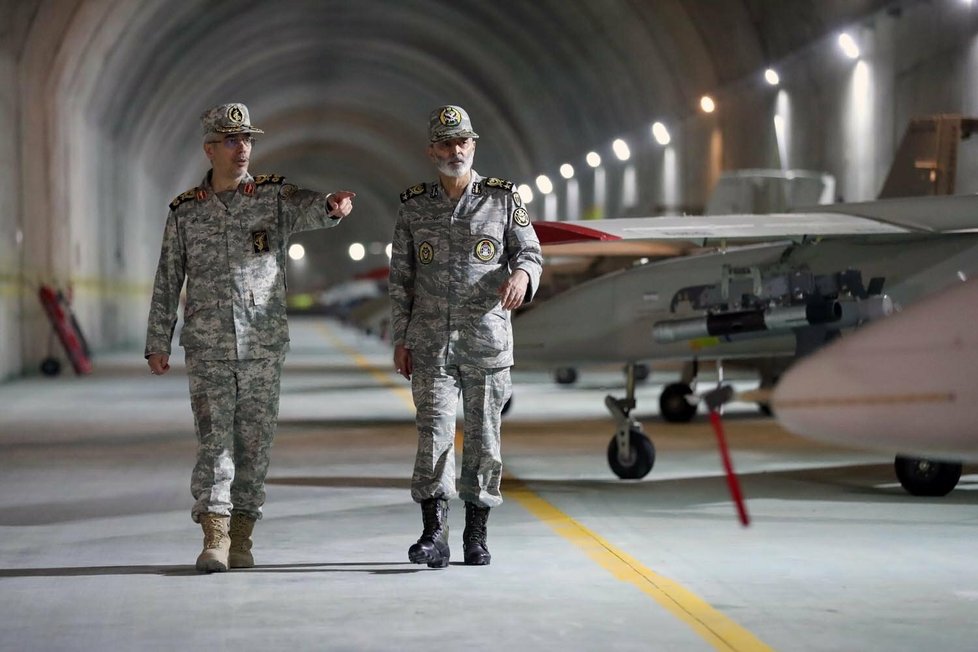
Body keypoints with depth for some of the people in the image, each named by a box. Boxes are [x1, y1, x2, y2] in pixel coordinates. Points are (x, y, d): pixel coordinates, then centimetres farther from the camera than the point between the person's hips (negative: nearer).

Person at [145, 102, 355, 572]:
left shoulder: (274, 196, 2)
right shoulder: (185, 211, 5)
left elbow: (306, 210, -21)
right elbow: (167, 283, 9)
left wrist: (332, 205, -45)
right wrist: (157, 343, 6)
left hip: (264, 347, 0)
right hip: (207, 348, 0)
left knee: (255, 445, 4)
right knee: (214, 442, -7)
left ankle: (241, 537, 14)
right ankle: (214, 538, -6)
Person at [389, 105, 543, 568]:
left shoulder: (503, 199, 5)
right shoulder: (414, 207, 8)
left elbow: (530, 253, 5)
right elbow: (400, 279, 10)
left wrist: (522, 274, -19)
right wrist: (400, 339, 4)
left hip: (487, 341, 0)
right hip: (431, 343, 0)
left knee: (483, 438, 5)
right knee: (434, 433, -10)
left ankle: (476, 535, 15)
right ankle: (434, 535, -11)